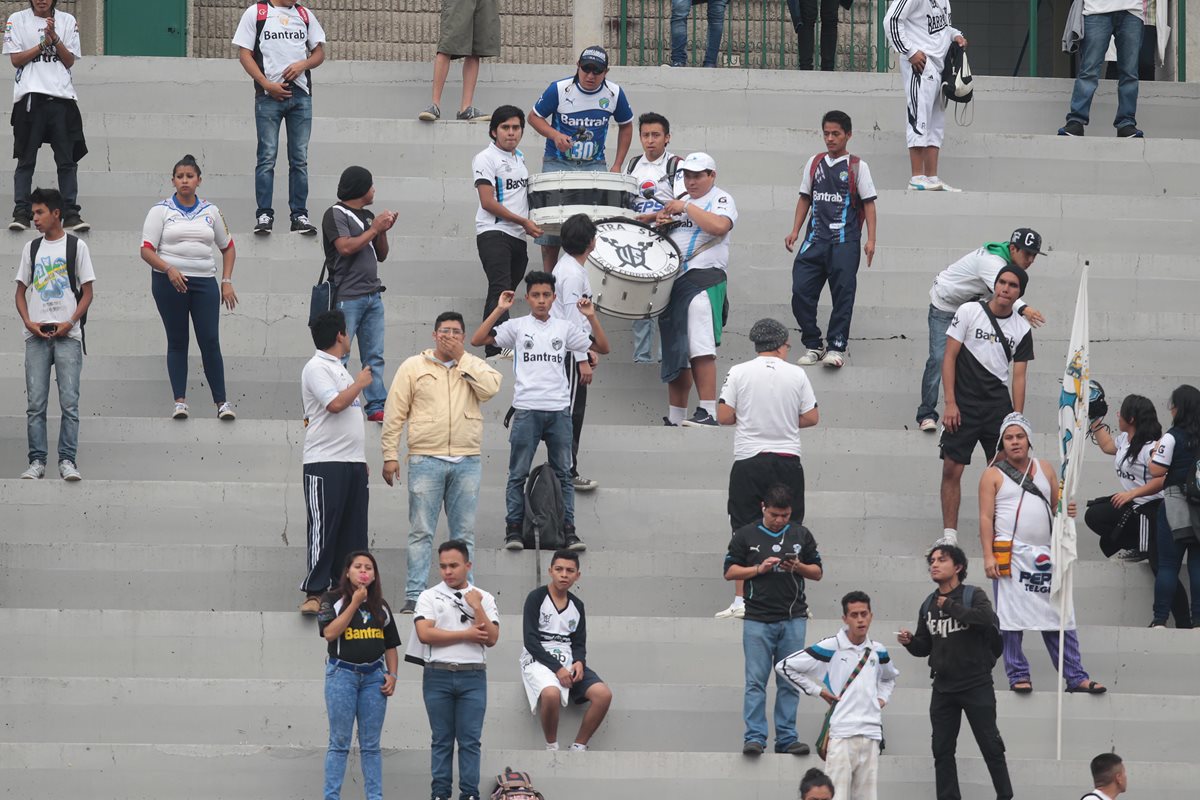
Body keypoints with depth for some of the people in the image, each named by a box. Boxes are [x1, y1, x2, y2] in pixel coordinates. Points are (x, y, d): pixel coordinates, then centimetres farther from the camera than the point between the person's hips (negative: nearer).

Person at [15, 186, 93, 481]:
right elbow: (21, 292, 14)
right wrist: (29, 322, -4)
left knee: (69, 401, -7)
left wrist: (69, 323, -11)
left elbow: (87, 293, 2)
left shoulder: (76, 246, 3)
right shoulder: (31, 248, 13)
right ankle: (37, 461, 2)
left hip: (67, 335, -3)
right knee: (35, 403, -1)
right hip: (36, 335, 3)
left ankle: (67, 460, -4)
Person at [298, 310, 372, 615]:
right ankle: (314, 593, -9)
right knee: (323, 530, -10)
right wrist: (360, 384, -6)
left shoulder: (339, 369, 21)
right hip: (325, 462, -9)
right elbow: (335, 403, -22)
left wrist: (362, 461, 22)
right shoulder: (316, 368, -8)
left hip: (353, 463, 9)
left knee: (353, 532, 7)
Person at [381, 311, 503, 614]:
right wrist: (390, 456, -3)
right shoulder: (413, 367, 5)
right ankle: (414, 596, -3)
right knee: (421, 531, -3)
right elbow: (395, 413, 3)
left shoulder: (475, 366, 10)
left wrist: (461, 358, -7)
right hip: (426, 460, -2)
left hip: (466, 462, 2)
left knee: (464, 532, 6)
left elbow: (491, 388, -11)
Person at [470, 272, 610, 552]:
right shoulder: (517, 326, 4)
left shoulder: (564, 328, 10)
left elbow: (602, 348, 11)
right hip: (527, 410, -2)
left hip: (559, 411, 2)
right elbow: (477, 340, -5)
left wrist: (592, 317, -1)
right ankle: (513, 529, 4)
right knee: (518, 474, 0)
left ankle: (568, 530, 8)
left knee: (563, 473, 5)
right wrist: (499, 310, -10)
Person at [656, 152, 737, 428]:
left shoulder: (721, 199, 2)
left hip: (703, 278, -8)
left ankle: (708, 413, -23)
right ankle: (675, 418, 11)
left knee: (700, 350, -20)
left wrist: (685, 208, -12)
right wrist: (662, 219, 11)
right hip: (673, 281, 8)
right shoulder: (682, 200, 24)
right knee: (675, 354, 8)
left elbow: (719, 226, -19)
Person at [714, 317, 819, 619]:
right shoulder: (796, 374, 1)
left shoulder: (739, 373, -2)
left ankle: (741, 601, 0)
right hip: (787, 462, 1)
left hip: (748, 460, -1)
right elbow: (811, 418, 4)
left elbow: (723, 416, -4)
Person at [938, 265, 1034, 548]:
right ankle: (949, 533, 3)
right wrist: (950, 403, -11)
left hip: (999, 407, 3)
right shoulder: (969, 312, -3)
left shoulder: (1022, 329, 5)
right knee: (952, 469, -4)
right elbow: (949, 357, -4)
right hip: (963, 405, -2)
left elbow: (1019, 376, 7)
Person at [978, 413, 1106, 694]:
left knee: (1061, 618, 2)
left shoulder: (1044, 468, 15)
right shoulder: (993, 475, 3)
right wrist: (988, 556, -12)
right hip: (1011, 554, -4)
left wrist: (1066, 511, -5)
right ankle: (1018, 676, 4)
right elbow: (986, 517, -3)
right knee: (1011, 618, -3)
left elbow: (1057, 505, 20)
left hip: (1045, 554, 4)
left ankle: (1075, 676, 4)